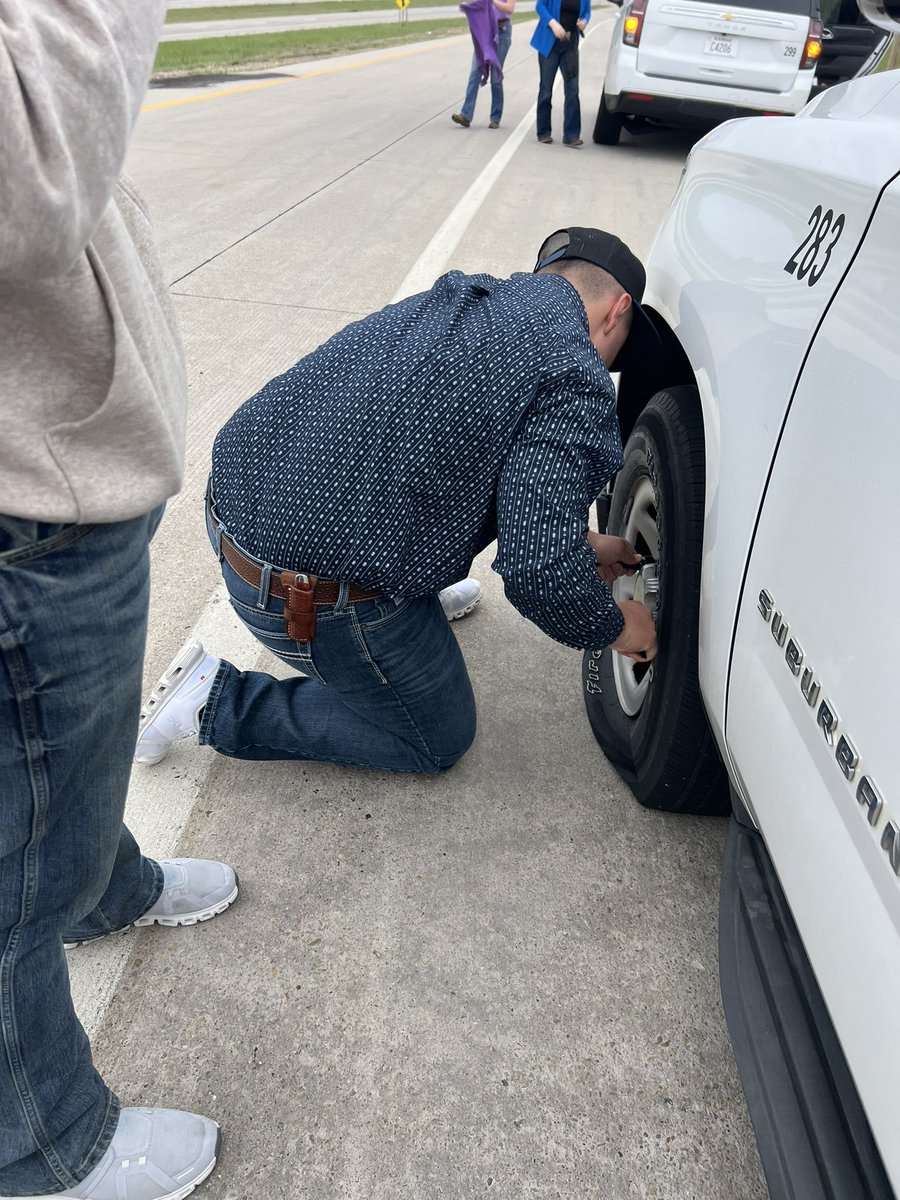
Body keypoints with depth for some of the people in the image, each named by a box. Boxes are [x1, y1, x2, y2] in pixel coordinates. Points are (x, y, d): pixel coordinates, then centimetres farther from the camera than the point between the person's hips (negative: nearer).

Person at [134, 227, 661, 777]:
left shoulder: (459, 299, 13)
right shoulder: (574, 379, -14)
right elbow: (539, 571, -20)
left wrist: (581, 543, 28)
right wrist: (615, 628, 2)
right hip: (315, 601, -9)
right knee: (441, 741, 17)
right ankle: (219, 702, 7)